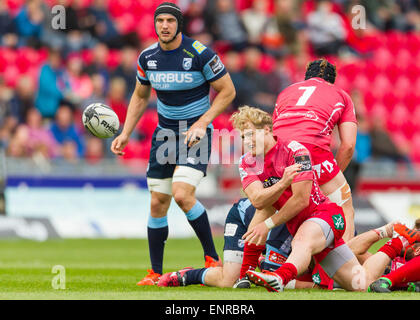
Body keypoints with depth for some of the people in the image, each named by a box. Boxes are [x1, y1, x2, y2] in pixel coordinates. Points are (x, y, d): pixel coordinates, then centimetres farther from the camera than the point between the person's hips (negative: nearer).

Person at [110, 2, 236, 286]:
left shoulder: (200, 54, -15)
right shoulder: (148, 57, 1)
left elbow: (227, 91, -8)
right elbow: (140, 97, 17)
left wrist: (202, 123, -16)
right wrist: (125, 133, 8)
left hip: (196, 132, -5)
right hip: (165, 132, 5)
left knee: (182, 194, -23)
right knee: (158, 203, 3)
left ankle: (213, 259, -8)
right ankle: (155, 273, 12)